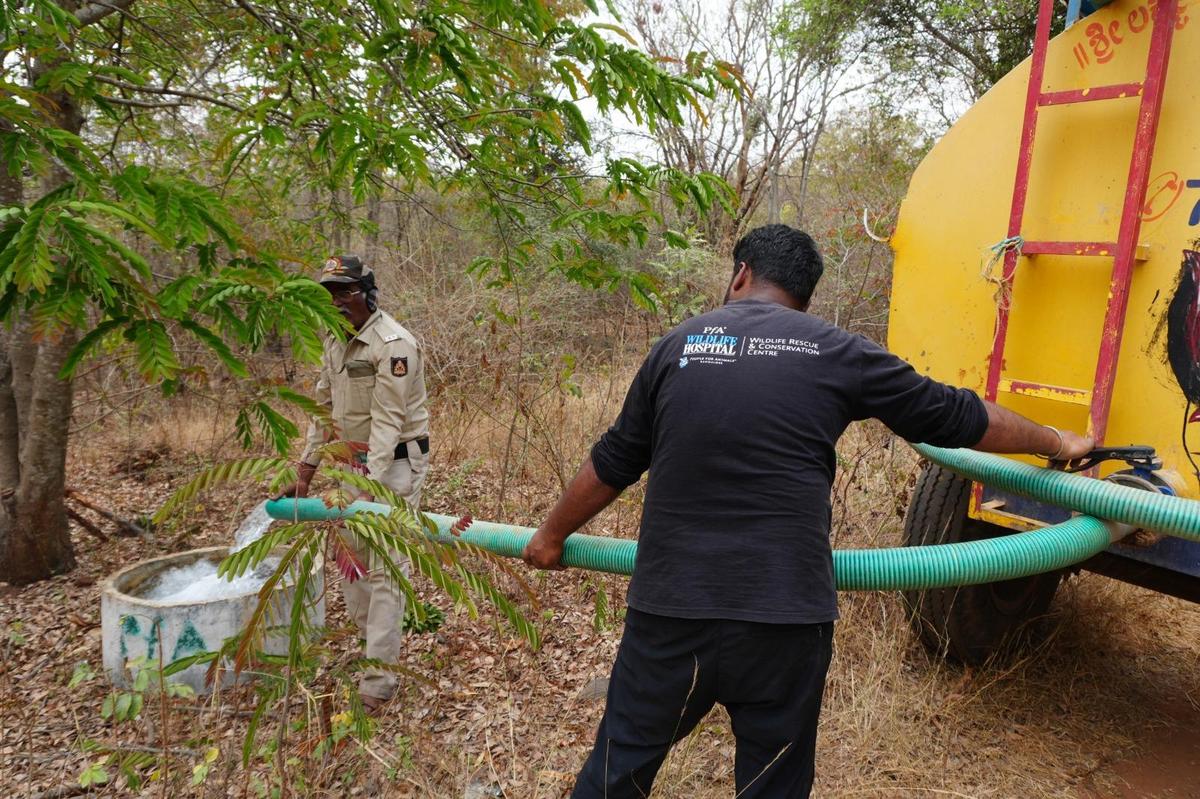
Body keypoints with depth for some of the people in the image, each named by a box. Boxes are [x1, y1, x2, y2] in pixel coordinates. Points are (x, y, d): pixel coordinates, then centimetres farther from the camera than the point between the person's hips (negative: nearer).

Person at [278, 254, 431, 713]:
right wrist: (304, 474, 11)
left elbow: (387, 422, -24)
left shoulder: (393, 344, -19)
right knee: (350, 553, 16)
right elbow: (323, 410, 13)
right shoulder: (335, 343, 9)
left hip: (394, 462, -9)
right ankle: (365, 642, 34)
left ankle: (378, 683, 0)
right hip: (355, 462, 9)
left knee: (385, 567, -7)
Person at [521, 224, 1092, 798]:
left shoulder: (679, 346, 7)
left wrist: (552, 535, 29)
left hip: (669, 609, 1)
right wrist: (1057, 442, 30)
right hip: (785, 619, 0)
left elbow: (611, 464, 13)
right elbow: (958, 418, 12)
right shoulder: (836, 354, 2)